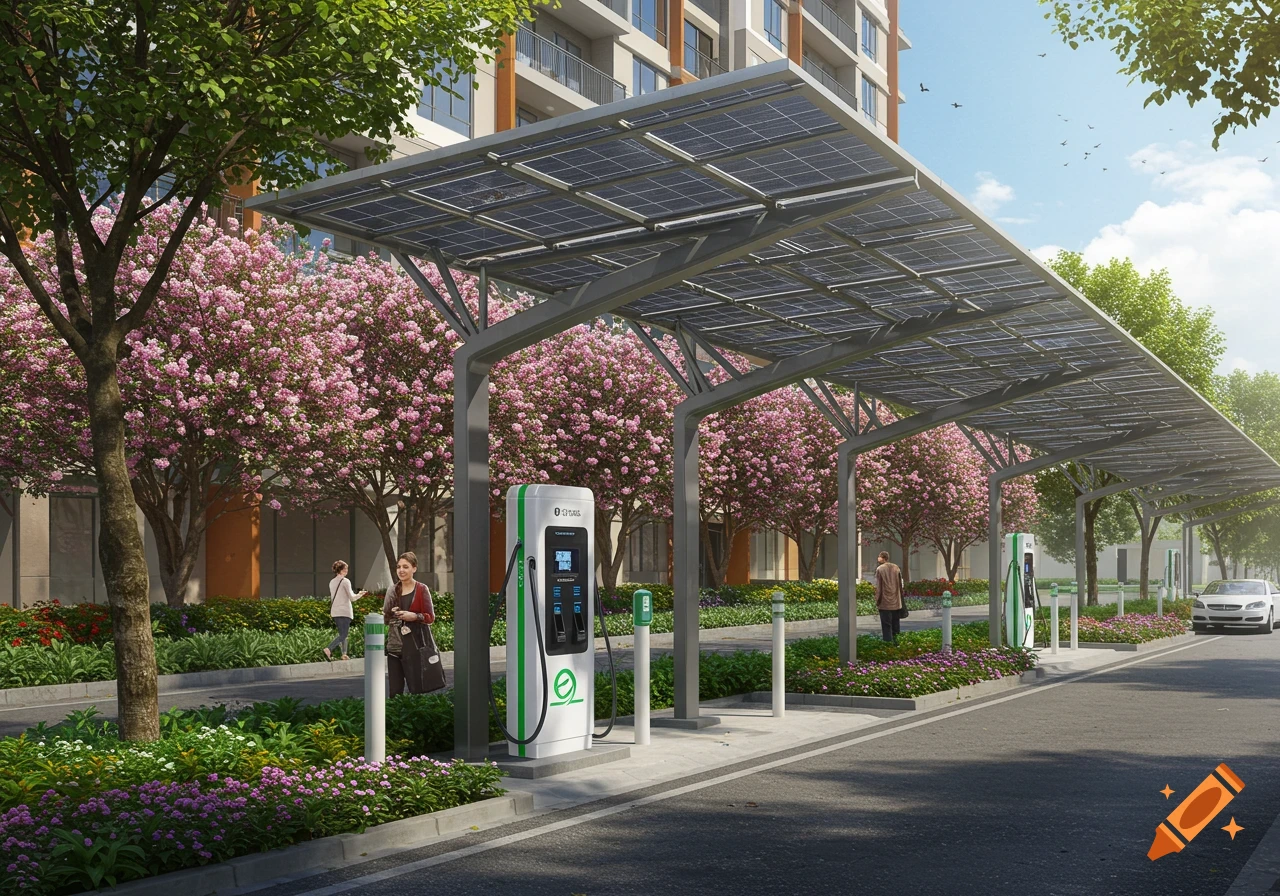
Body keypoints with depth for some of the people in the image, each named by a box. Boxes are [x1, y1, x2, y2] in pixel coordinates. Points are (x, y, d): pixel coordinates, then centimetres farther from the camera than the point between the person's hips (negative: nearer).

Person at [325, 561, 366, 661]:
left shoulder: (332, 582, 11)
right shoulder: (345, 581, -9)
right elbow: (352, 598, -9)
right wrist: (360, 594, 7)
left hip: (334, 612, 7)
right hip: (344, 612, -7)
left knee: (342, 634, 15)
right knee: (343, 635, -7)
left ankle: (344, 654, 10)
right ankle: (328, 649, -24)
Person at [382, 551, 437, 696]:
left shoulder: (422, 590, -2)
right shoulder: (392, 590, 10)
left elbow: (431, 617, -1)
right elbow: (385, 617, 17)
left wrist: (415, 616, -18)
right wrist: (390, 614, -5)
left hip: (414, 646, -4)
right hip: (394, 645, 4)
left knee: (416, 689, -3)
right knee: (394, 691, 6)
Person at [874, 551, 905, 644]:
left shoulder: (880, 569, -9)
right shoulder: (896, 567, 6)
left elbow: (878, 587, -10)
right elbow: (900, 584, 10)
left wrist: (877, 601, -3)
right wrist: (901, 597, 17)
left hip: (885, 602, -5)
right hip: (896, 602, 5)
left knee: (886, 624, -1)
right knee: (895, 623, 13)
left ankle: (888, 641, -3)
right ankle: (895, 640, 15)